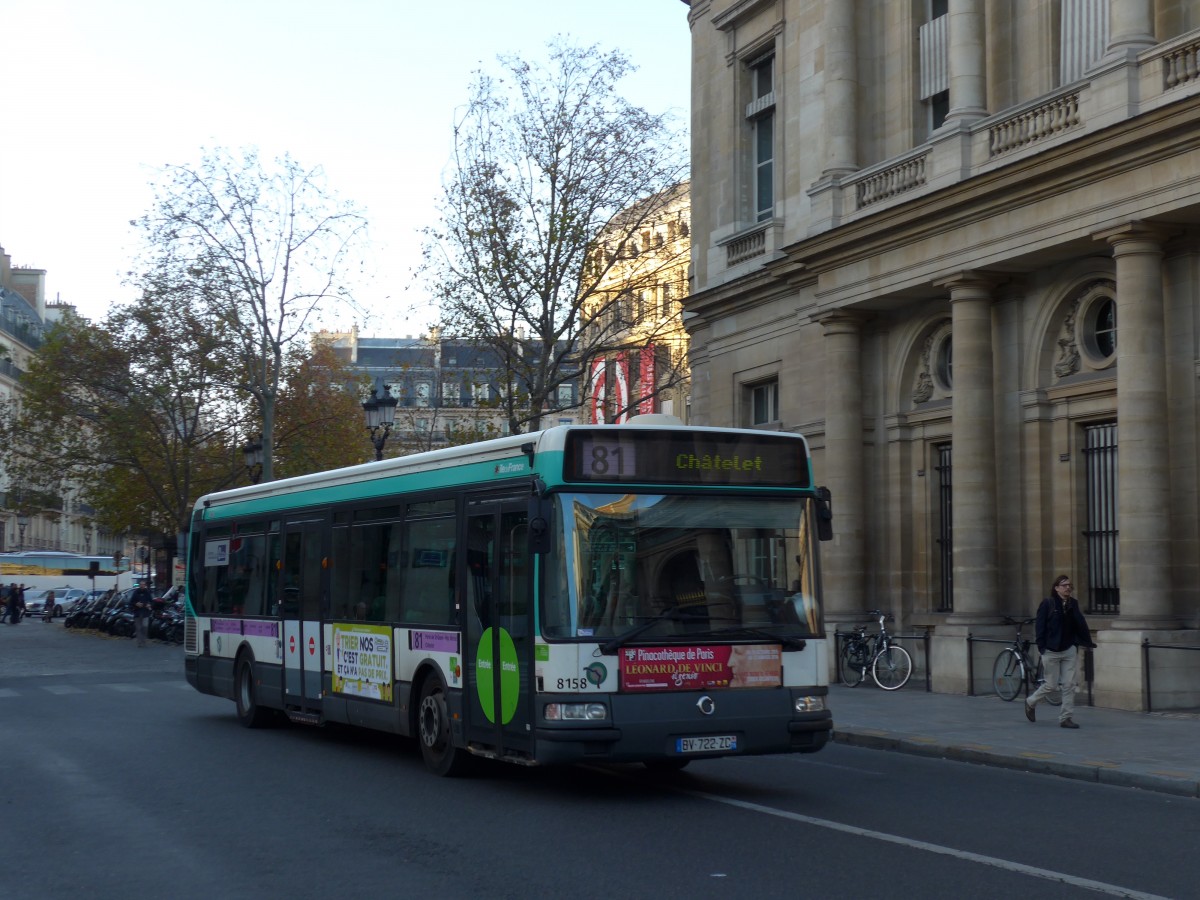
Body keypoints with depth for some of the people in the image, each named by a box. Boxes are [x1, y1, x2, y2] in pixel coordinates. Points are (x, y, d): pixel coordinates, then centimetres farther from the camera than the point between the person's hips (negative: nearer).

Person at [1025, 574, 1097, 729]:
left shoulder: (1073, 603, 6)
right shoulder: (1047, 604, -8)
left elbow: (1080, 624, 9)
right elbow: (1041, 626, -9)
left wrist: (1088, 642, 7)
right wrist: (1041, 647, -15)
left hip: (1070, 649, 5)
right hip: (1052, 651, -5)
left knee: (1069, 685, 1)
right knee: (1051, 685, 2)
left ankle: (1066, 718, 8)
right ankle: (1031, 703, 27)